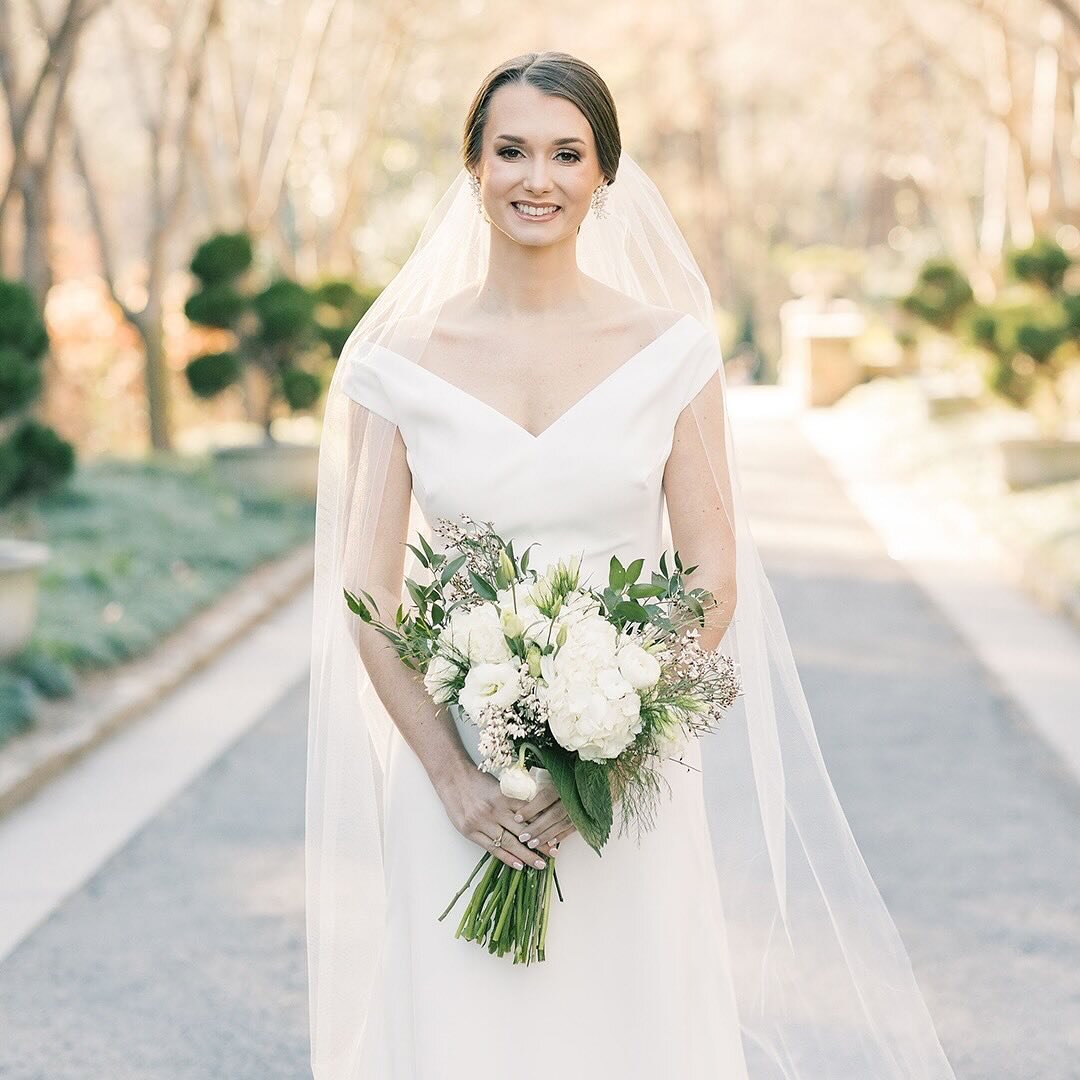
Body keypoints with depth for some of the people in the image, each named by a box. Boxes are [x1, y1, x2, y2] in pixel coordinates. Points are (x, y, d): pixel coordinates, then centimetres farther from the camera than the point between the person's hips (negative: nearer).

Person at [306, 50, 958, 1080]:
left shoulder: (671, 354, -1)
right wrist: (455, 779, -11)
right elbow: (368, 591, -1)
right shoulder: (403, 360, -1)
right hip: (456, 776, 0)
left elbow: (713, 585, -1)